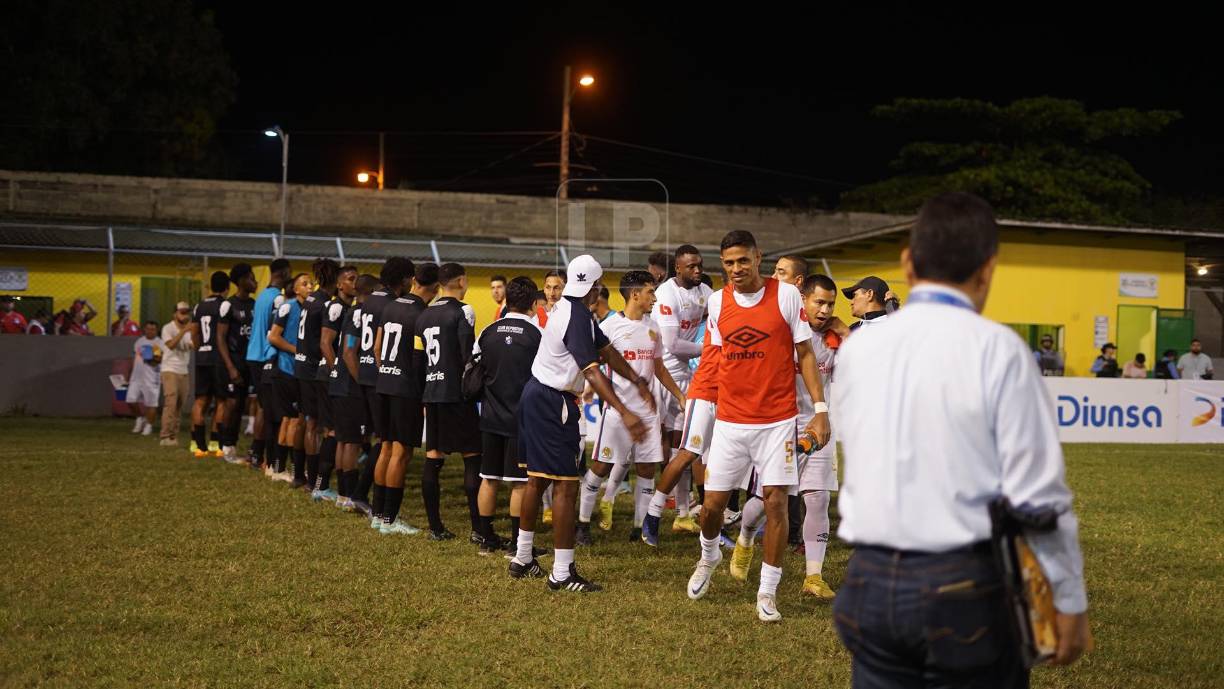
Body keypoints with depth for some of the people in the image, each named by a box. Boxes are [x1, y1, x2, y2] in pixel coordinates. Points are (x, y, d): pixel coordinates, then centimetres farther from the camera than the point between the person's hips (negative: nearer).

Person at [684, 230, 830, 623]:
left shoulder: (787, 295, -5)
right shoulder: (717, 302, 4)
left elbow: (805, 353, -1)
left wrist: (820, 408, -8)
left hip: (777, 420, -3)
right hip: (729, 420, 3)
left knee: (775, 502, -6)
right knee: (713, 501, 5)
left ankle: (767, 592, 5)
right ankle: (709, 557, 37)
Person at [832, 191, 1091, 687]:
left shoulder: (856, 350, 5)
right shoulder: (997, 349, -10)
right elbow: (1038, 494, -11)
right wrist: (1069, 601, -3)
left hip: (869, 585, 5)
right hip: (965, 589, -4)